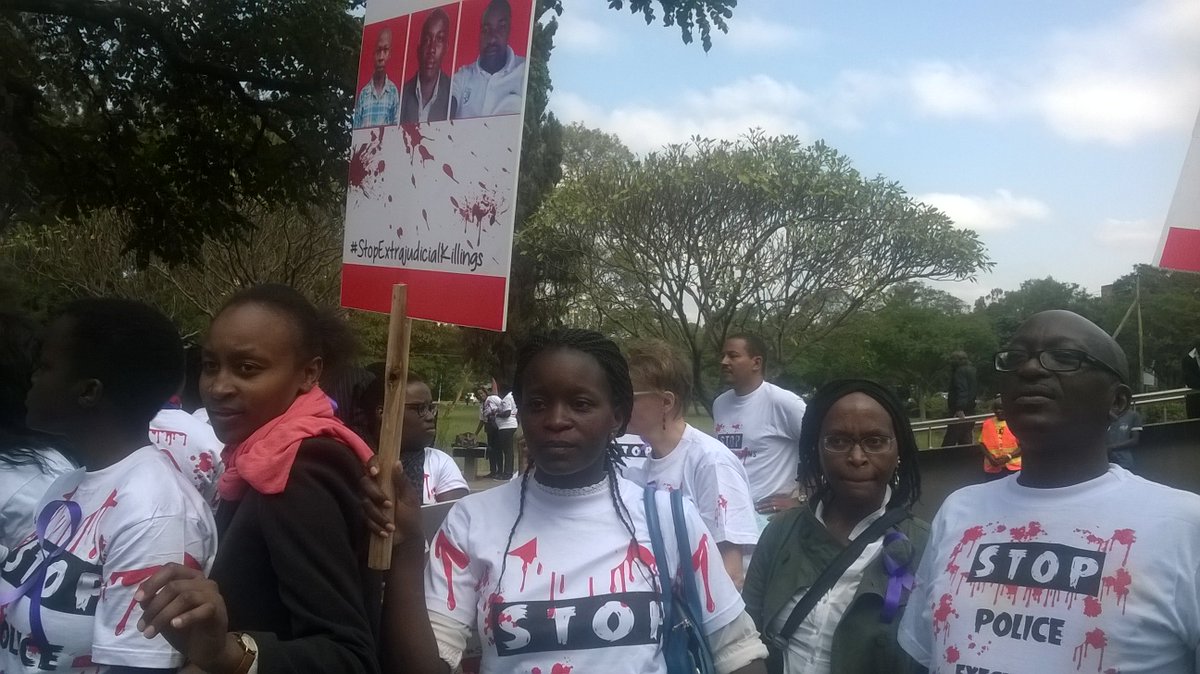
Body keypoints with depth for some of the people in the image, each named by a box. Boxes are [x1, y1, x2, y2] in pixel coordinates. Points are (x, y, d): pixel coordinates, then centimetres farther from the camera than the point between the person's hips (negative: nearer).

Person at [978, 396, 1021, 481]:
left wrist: (1009, 456, -17)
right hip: (993, 468, 2)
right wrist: (990, 457, -9)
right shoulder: (987, 423, 7)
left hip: (1014, 467, -2)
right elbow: (983, 444, 8)